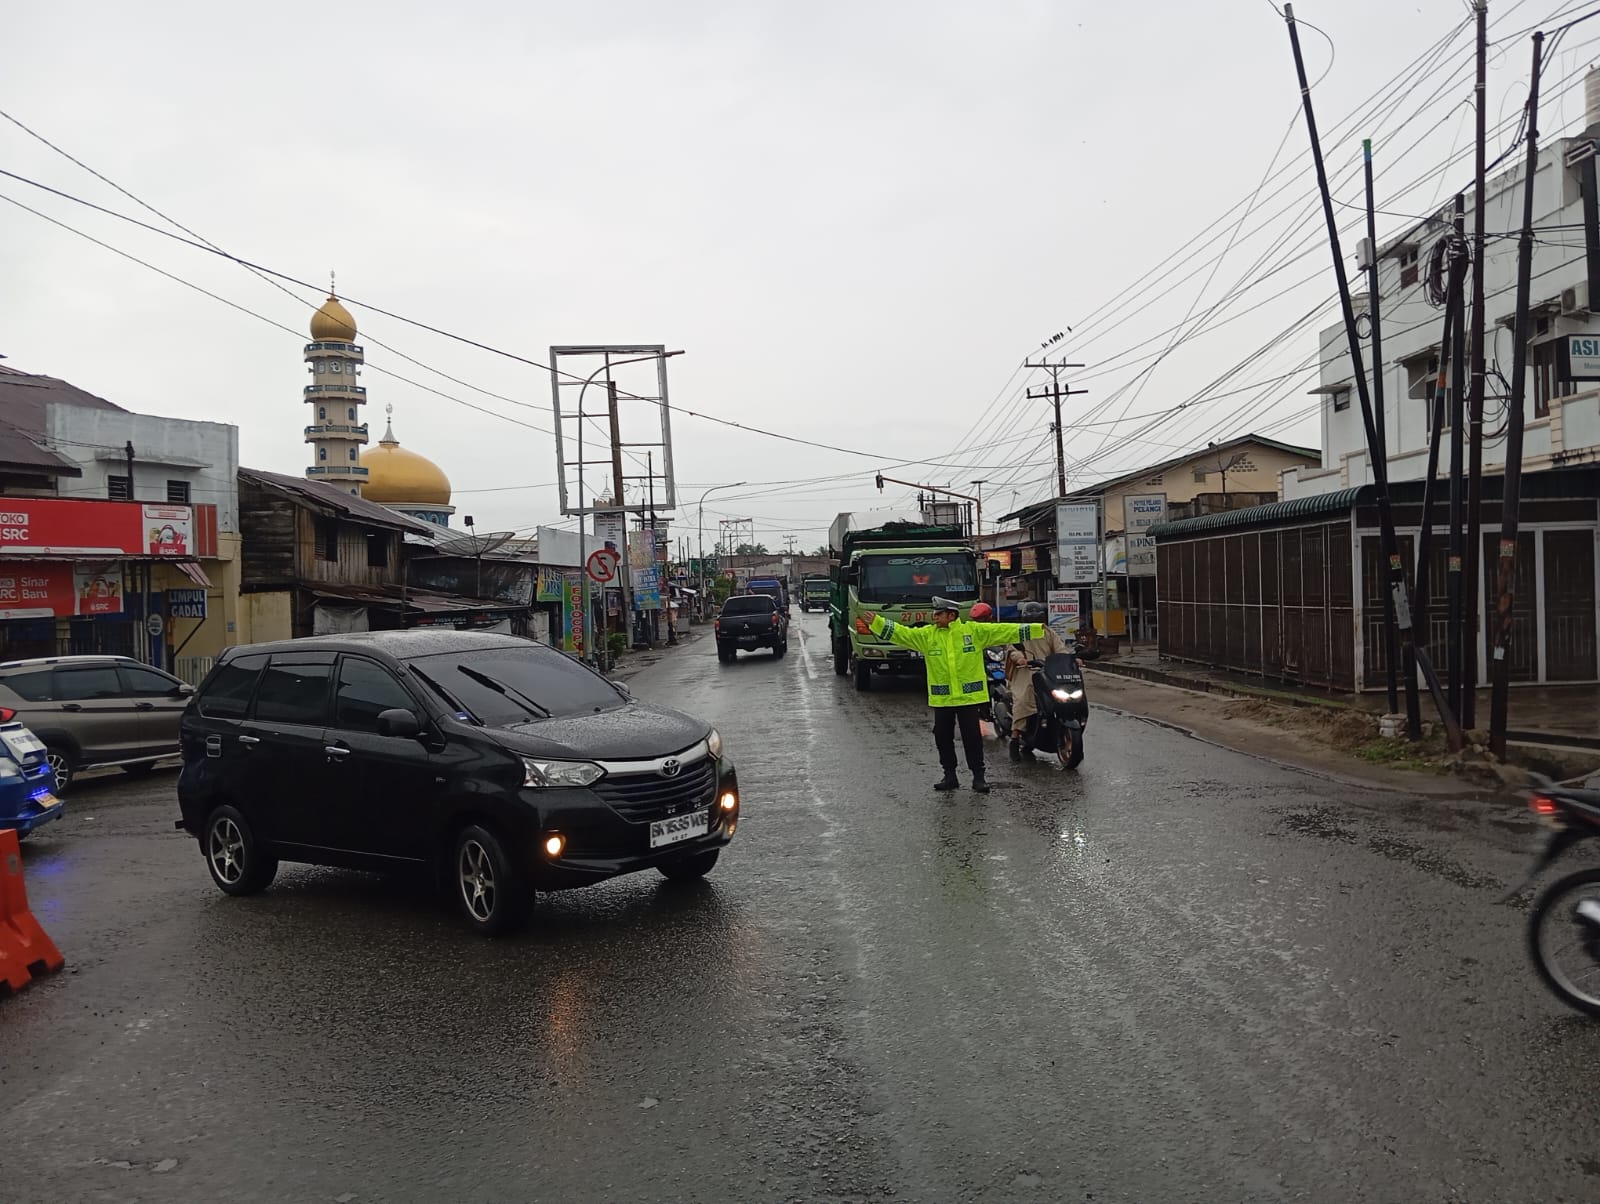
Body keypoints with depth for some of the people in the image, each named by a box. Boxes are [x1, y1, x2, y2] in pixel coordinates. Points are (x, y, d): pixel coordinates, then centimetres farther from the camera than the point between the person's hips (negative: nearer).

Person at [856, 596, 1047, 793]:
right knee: (943, 737, 8)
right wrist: (876, 622, -10)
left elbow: (1002, 630, -1)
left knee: (972, 737, 1)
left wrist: (1036, 629, -3)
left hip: (969, 696, -3)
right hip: (942, 698, 3)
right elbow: (901, 633, -1)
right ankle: (949, 775, 22)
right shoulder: (926, 635, 3)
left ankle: (978, 776, 12)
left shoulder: (974, 631, -1)